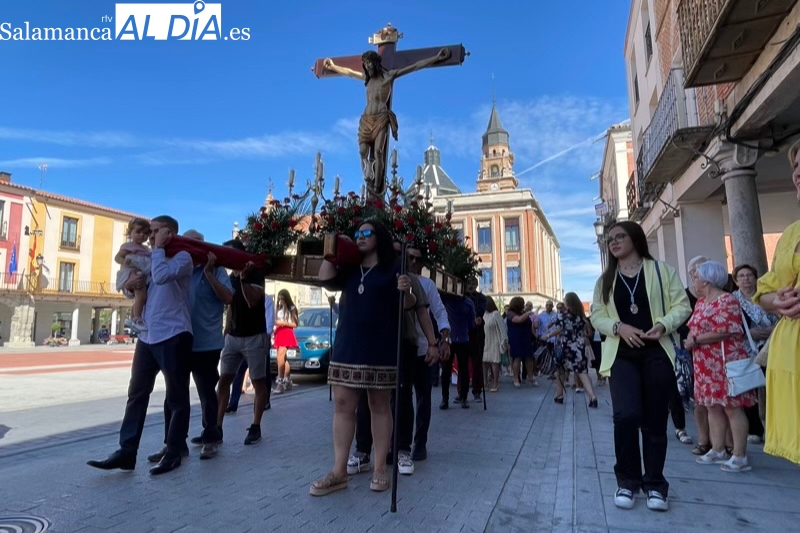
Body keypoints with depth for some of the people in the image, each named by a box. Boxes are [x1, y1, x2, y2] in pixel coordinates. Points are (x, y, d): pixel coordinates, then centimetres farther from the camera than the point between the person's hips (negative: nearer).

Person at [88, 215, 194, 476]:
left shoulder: (183, 257, -3)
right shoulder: (151, 259, 22)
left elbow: (162, 276, -22)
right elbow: (138, 288, 27)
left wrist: (159, 248, -9)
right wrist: (130, 284, 4)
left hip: (173, 336, -8)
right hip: (147, 337, 8)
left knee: (176, 397, 2)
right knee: (137, 394, 8)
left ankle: (174, 452, 10)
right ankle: (126, 452, 13)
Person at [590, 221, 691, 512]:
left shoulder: (661, 270, 6)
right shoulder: (605, 280, 13)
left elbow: (682, 305, 2)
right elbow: (596, 315, 7)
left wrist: (663, 325, -17)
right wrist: (619, 327, -12)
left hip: (657, 353, -1)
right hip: (621, 355, 1)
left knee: (655, 420, 4)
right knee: (626, 415, -15)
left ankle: (654, 484, 20)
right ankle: (627, 481, 4)